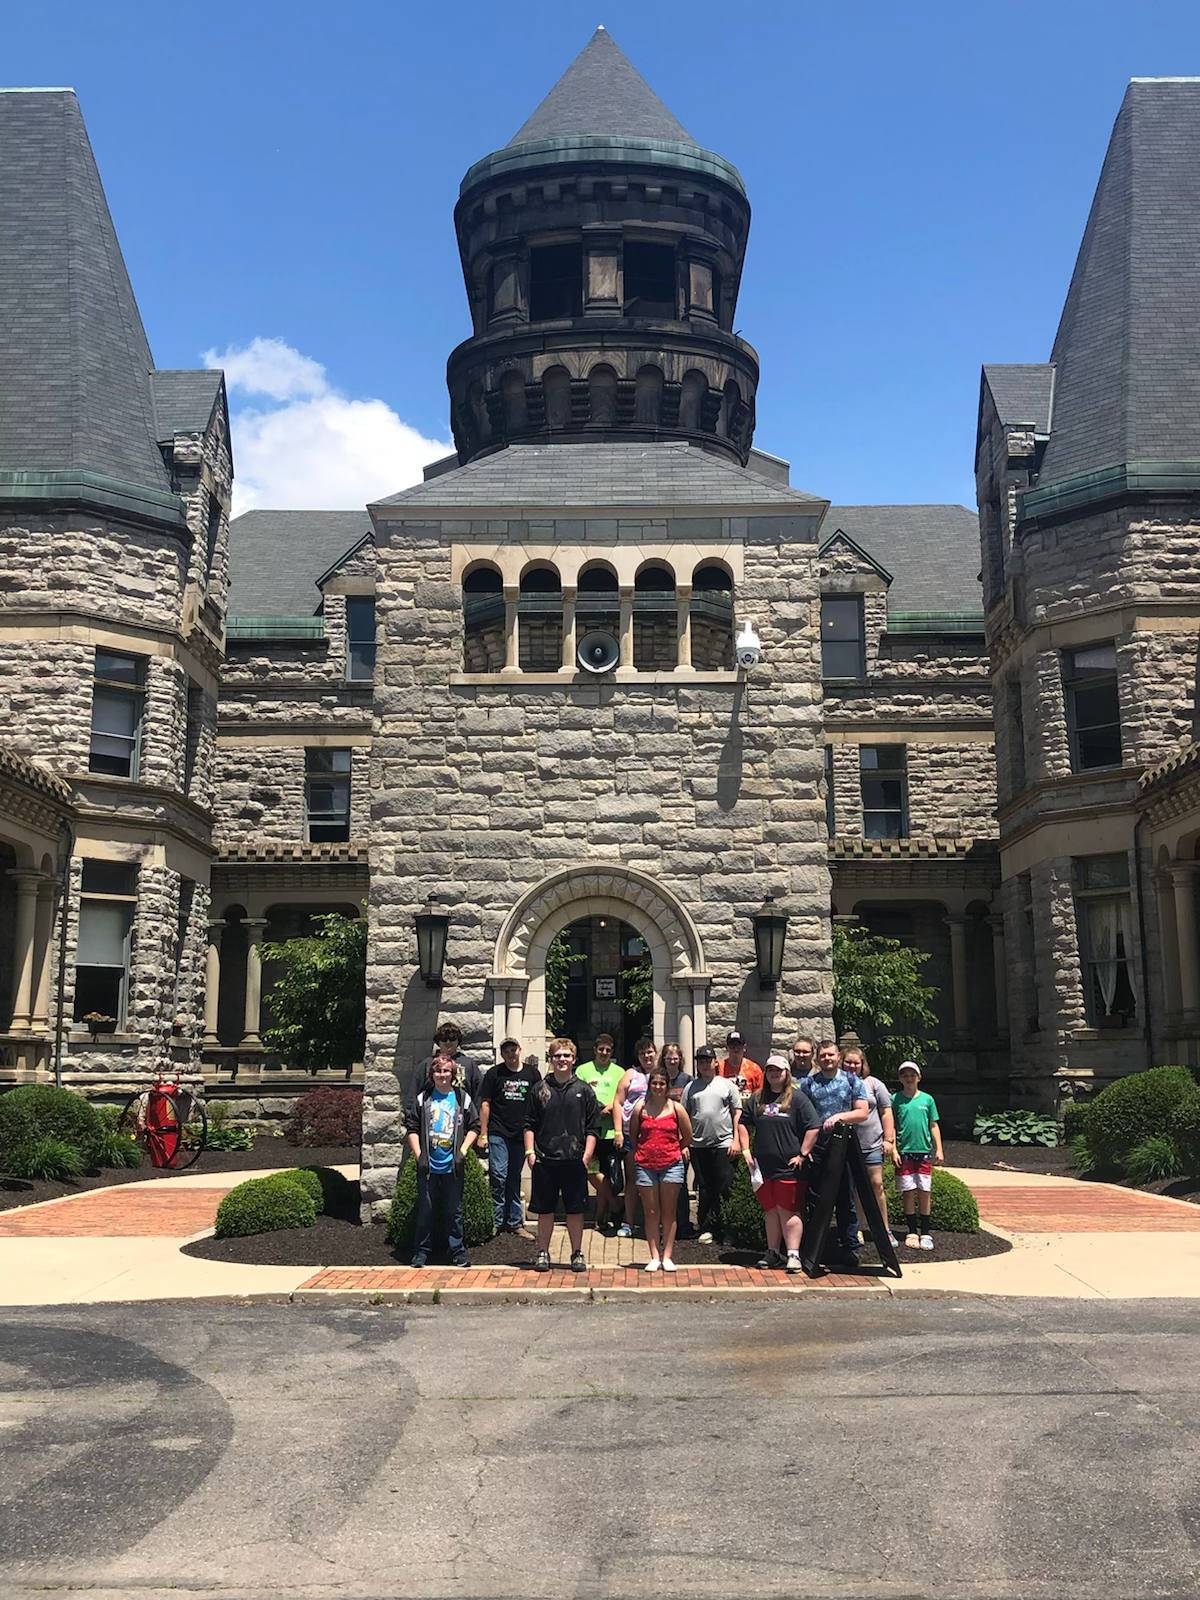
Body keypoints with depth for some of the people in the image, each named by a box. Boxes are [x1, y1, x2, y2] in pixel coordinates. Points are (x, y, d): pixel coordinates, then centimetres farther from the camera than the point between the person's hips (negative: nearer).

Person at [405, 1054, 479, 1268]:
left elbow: (474, 1127, 7)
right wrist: (418, 1154, -4)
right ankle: (421, 1251, 16)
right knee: (425, 1210, 6)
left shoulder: (462, 1098, 4)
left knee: (454, 1211, 6)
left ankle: (458, 1251, 15)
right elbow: (411, 1128, 4)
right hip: (427, 1165, 0)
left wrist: (463, 1150, -4)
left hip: (452, 1165, 0)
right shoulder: (421, 1099, 3)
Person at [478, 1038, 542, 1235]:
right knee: (499, 1176, -8)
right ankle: (498, 1223, 0)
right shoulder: (494, 1074, 1)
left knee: (514, 1179, 12)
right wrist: (483, 1134, -3)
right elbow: (485, 1104, 2)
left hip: (521, 1135, 3)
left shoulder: (532, 1073, 7)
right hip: (498, 1134, -3)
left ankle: (515, 1223, 18)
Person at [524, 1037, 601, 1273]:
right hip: (544, 1159, 0)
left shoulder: (584, 1091, 5)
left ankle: (577, 1253, 18)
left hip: (575, 1161, 0)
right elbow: (529, 1125, 8)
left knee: (575, 1209, 6)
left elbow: (593, 1129, 6)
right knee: (544, 1209, 7)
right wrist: (530, 1152, -2)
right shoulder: (539, 1090, 6)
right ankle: (542, 1253, 19)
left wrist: (586, 1156, -2)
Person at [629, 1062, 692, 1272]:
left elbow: (687, 1137, 11)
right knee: (651, 1212, 4)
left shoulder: (676, 1108, 1)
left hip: (671, 1164, 0)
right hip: (645, 1166, 1)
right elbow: (632, 1135, 14)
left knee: (668, 1212, 3)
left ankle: (667, 1256, 9)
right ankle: (654, 1257, 9)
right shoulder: (640, 1108, 2)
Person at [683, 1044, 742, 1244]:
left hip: (723, 1144, -2)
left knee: (725, 1189, -3)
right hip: (698, 1145, 2)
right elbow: (684, 1117, 10)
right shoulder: (691, 1087, 11)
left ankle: (726, 1229, 5)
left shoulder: (727, 1085, 6)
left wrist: (736, 1140, -3)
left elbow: (737, 1113, 5)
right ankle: (706, 1229, 15)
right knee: (705, 1190, 8)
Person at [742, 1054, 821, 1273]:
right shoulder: (757, 1099, 11)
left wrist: (802, 1154, -9)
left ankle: (793, 1254, -1)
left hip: (789, 1167, -5)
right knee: (770, 1211, 11)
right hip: (764, 1167, 5)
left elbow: (814, 1127, -5)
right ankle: (773, 1253, 19)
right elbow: (743, 1123, 19)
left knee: (789, 1211, -4)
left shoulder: (797, 1098, -2)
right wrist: (746, 1150, 9)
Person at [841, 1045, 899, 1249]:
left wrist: (888, 1139, 2)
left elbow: (886, 1112, 7)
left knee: (876, 1185, 0)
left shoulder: (873, 1084, 6)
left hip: (872, 1144, 0)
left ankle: (885, 1229, 10)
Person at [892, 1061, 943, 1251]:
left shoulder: (927, 1099, 6)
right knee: (908, 1192, 2)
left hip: (924, 1151, 1)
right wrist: (893, 1150, -3)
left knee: (925, 1192, 2)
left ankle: (926, 1233, 10)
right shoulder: (895, 1099, 2)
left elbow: (934, 1126, 9)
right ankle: (912, 1231, 12)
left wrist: (939, 1150, 4)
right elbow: (891, 1127, 4)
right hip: (904, 1152, -1)